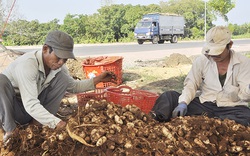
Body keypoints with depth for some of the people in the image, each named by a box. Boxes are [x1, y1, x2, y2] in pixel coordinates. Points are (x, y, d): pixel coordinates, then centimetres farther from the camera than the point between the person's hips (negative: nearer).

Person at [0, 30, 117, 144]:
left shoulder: (58, 65, -10)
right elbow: (30, 104, -38)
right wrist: (57, 123, -46)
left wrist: (98, 79, -4)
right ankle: (10, 130, -19)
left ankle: (40, 124, -10)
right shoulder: (27, 64, -32)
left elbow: (74, 86, 8)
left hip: (36, 110, 6)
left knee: (63, 78, -11)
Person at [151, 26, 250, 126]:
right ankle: (157, 118, -41)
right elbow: (191, 85, -2)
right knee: (169, 96, -14)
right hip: (204, 105, 2)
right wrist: (183, 102, -21)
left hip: (231, 108, -1)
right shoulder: (202, 60, 2)